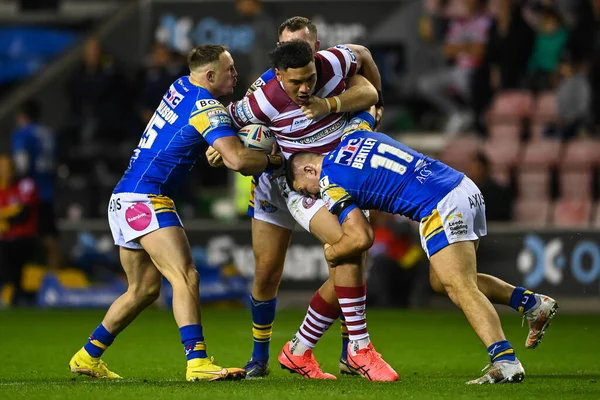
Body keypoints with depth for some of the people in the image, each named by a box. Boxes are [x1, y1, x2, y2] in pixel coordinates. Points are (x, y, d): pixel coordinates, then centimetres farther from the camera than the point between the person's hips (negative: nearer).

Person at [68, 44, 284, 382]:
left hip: (124, 199, 10)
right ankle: (197, 362, -31)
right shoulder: (207, 108, -13)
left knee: (144, 289, 17)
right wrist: (274, 160, -6)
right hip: (145, 200, -10)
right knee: (186, 277, -19)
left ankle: (87, 357, 23)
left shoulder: (180, 88, 13)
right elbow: (237, 160, -23)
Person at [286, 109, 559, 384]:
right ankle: (532, 302, 13)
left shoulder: (330, 181, -2)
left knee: (459, 288, -15)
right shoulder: (353, 133, 20)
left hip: (443, 207, -9)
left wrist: (330, 253, 13)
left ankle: (505, 362, -31)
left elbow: (361, 238, -7)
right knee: (441, 282, 18)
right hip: (465, 188, 9)